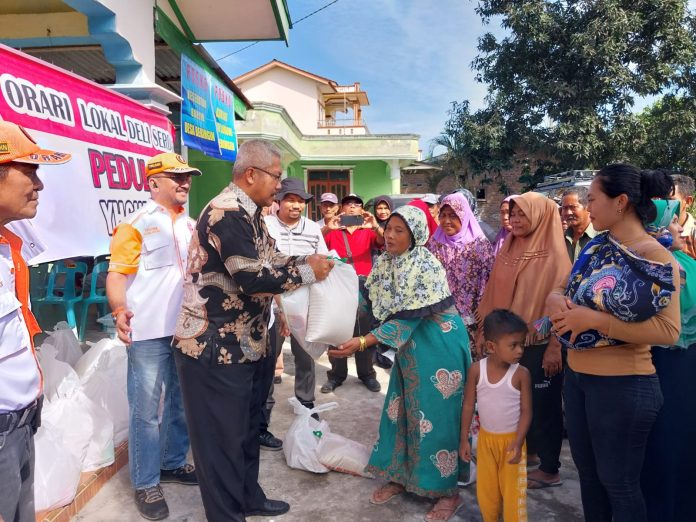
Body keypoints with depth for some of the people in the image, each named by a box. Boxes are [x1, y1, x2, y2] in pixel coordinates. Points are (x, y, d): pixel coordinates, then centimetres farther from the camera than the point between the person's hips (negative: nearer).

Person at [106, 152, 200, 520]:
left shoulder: (191, 225, 15)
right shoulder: (136, 224, -5)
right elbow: (117, 274, -11)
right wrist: (119, 310, -28)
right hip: (149, 332, -6)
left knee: (182, 403, 17)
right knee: (145, 409, 3)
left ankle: (172, 463, 35)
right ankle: (146, 484, 17)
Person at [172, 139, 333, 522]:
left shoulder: (247, 213, 11)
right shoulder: (227, 213, -21)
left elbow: (268, 259, 16)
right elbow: (254, 278, -27)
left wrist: (308, 260, 1)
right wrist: (308, 272, -15)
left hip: (244, 342, 10)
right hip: (215, 347, -10)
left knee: (246, 428, 23)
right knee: (222, 438, 6)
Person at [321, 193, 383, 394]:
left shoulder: (368, 231, 11)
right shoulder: (332, 232, 10)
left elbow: (383, 242, -6)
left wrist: (376, 226, -25)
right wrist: (327, 228, -23)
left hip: (363, 285, 0)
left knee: (365, 332, 4)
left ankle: (367, 374, 15)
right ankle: (336, 374, 12)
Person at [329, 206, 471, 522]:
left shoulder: (427, 268, -22)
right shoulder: (385, 262, 0)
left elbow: (408, 319, -26)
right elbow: (370, 299, 2)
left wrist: (362, 343, -32)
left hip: (438, 348, -7)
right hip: (409, 347, 7)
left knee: (435, 415, 0)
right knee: (401, 410, 14)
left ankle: (448, 491, 18)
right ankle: (399, 475, 31)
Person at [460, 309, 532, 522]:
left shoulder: (521, 374, -18)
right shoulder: (477, 369, -15)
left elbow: (526, 411, -11)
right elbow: (468, 405, -6)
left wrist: (518, 442, -18)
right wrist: (464, 439, -4)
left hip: (511, 439, -2)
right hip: (485, 438, 2)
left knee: (513, 491, 8)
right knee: (486, 489, 17)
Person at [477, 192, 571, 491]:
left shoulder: (553, 255, -11)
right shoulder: (507, 251, 7)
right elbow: (494, 294, 10)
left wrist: (555, 347, -16)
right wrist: (484, 331, 10)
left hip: (539, 344, -6)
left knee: (542, 404, 6)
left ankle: (549, 469, 22)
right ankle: (527, 453, 35)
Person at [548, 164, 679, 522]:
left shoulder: (657, 258, -16)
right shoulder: (597, 248, 5)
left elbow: (668, 330, -24)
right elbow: (560, 290, 10)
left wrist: (595, 320, -27)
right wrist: (556, 301, -13)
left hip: (622, 385, -7)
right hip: (576, 377, 7)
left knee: (618, 482, 11)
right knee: (587, 471, 22)